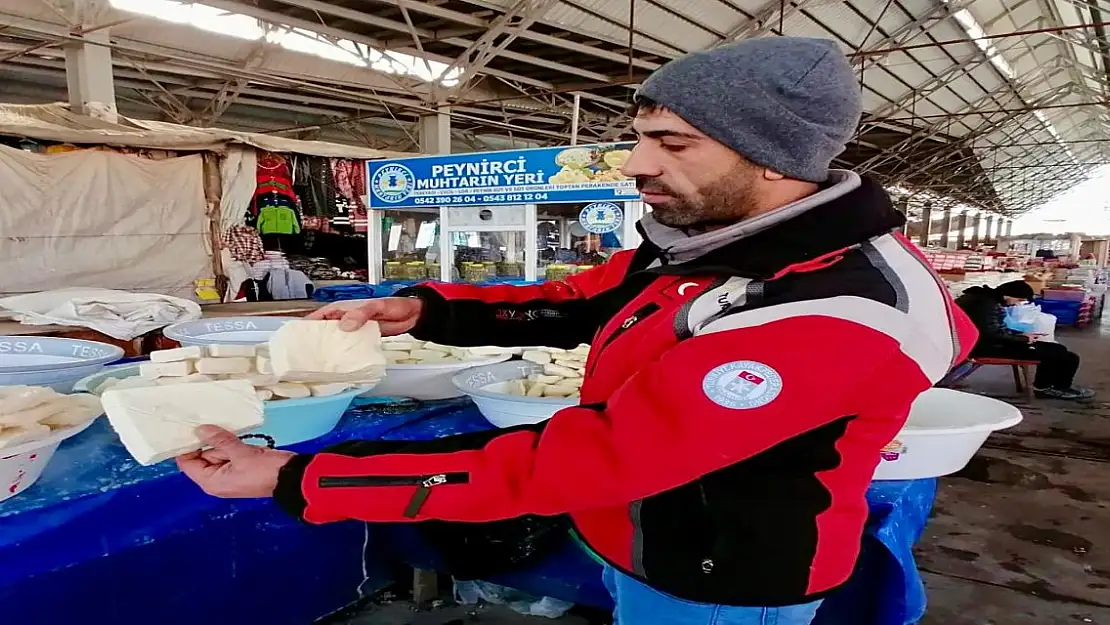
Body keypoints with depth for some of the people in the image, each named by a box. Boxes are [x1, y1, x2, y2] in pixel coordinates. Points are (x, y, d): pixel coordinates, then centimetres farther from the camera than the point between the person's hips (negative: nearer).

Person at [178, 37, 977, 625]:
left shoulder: (835, 317, -33)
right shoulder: (706, 240, -5)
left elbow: (585, 458, -36)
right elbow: (573, 304, 6)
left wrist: (296, 480, -32)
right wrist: (424, 309, -12)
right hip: (634, 546, 7)